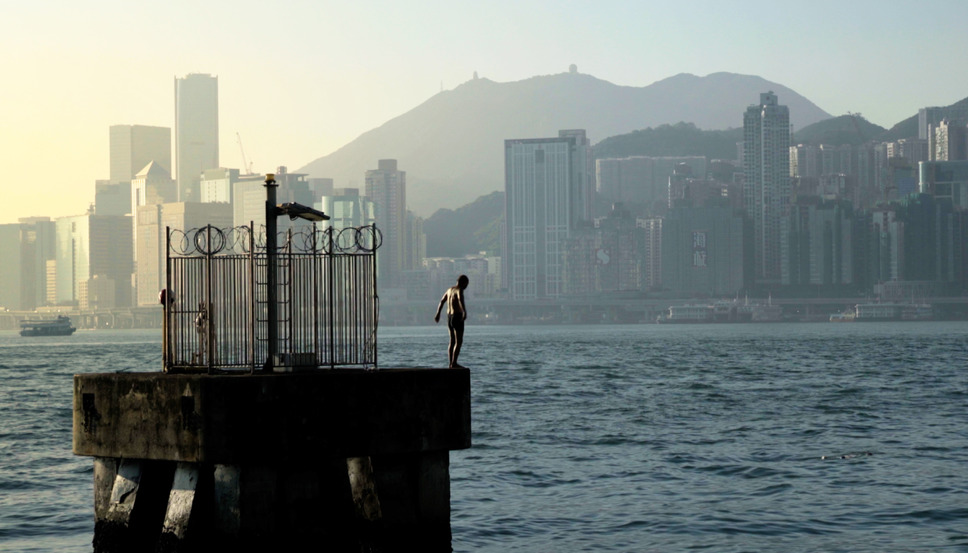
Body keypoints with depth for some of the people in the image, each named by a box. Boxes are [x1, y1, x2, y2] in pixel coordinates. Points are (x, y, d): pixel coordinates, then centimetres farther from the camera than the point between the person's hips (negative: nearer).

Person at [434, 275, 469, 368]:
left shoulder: (450, 289, 14)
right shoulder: (459, 290, -12)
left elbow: (442, 301, 26)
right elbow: (460, 300, -34)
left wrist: (438, 314, 39)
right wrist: (464, 312, -49)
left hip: (449, 317, 9)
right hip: (457, 317, -9)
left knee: (452, 341, 13)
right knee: (459, 342, -7)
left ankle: (451, 363, 13)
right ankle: (454, 364, -12)